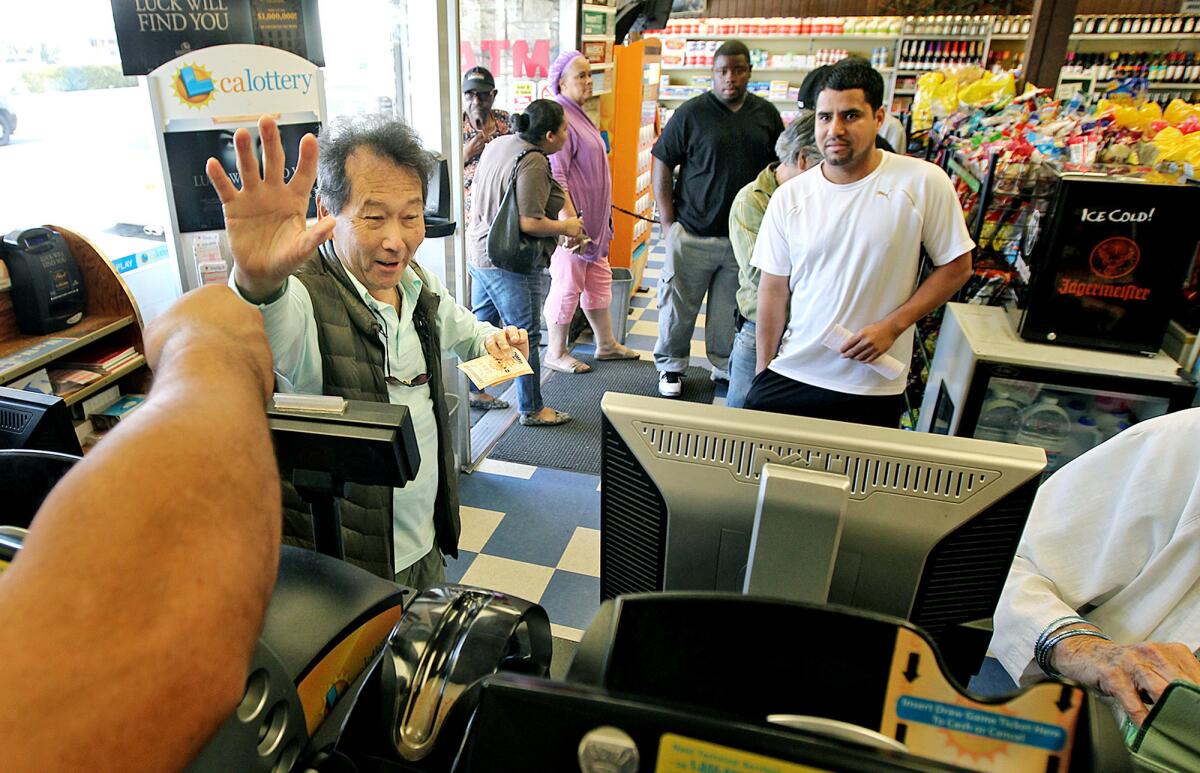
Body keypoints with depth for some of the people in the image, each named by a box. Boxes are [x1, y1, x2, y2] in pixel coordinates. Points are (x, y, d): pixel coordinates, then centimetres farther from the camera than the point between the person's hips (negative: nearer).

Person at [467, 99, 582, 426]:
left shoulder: (499, 143, 8)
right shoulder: (533, 163, -21)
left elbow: (479, 196, 18)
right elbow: (530, 223, -25)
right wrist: (566, 227, -10)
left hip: (480, 250, 10)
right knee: (526, 336, 2)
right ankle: (532, 409, 15)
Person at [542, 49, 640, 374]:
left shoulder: (578, 115, 15)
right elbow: (556, 176, -23)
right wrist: (571, 221, -28)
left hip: (594, 218, 10)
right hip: (573, 218, -10)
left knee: (599, 281, 17)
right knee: (567, 286, 0)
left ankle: (606, 344, 31)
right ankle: (556, 353, 15)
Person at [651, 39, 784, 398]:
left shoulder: (767, 114, 6)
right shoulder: (692, 112, -5)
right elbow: (662, 165, -3)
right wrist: (668, 222, -7)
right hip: (693, 234, -3)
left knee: (733, 309, 12)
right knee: (679, 305, 7)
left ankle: (726, 366, 31)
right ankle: (671, 366, 26)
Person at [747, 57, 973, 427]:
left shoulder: (923, 183, -7)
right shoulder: (789, 197, -1)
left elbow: (956, 267, 0)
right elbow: (774, 289, 2)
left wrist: (892, 326, -12)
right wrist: (763, 370, 2)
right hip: (789, 375, 2)